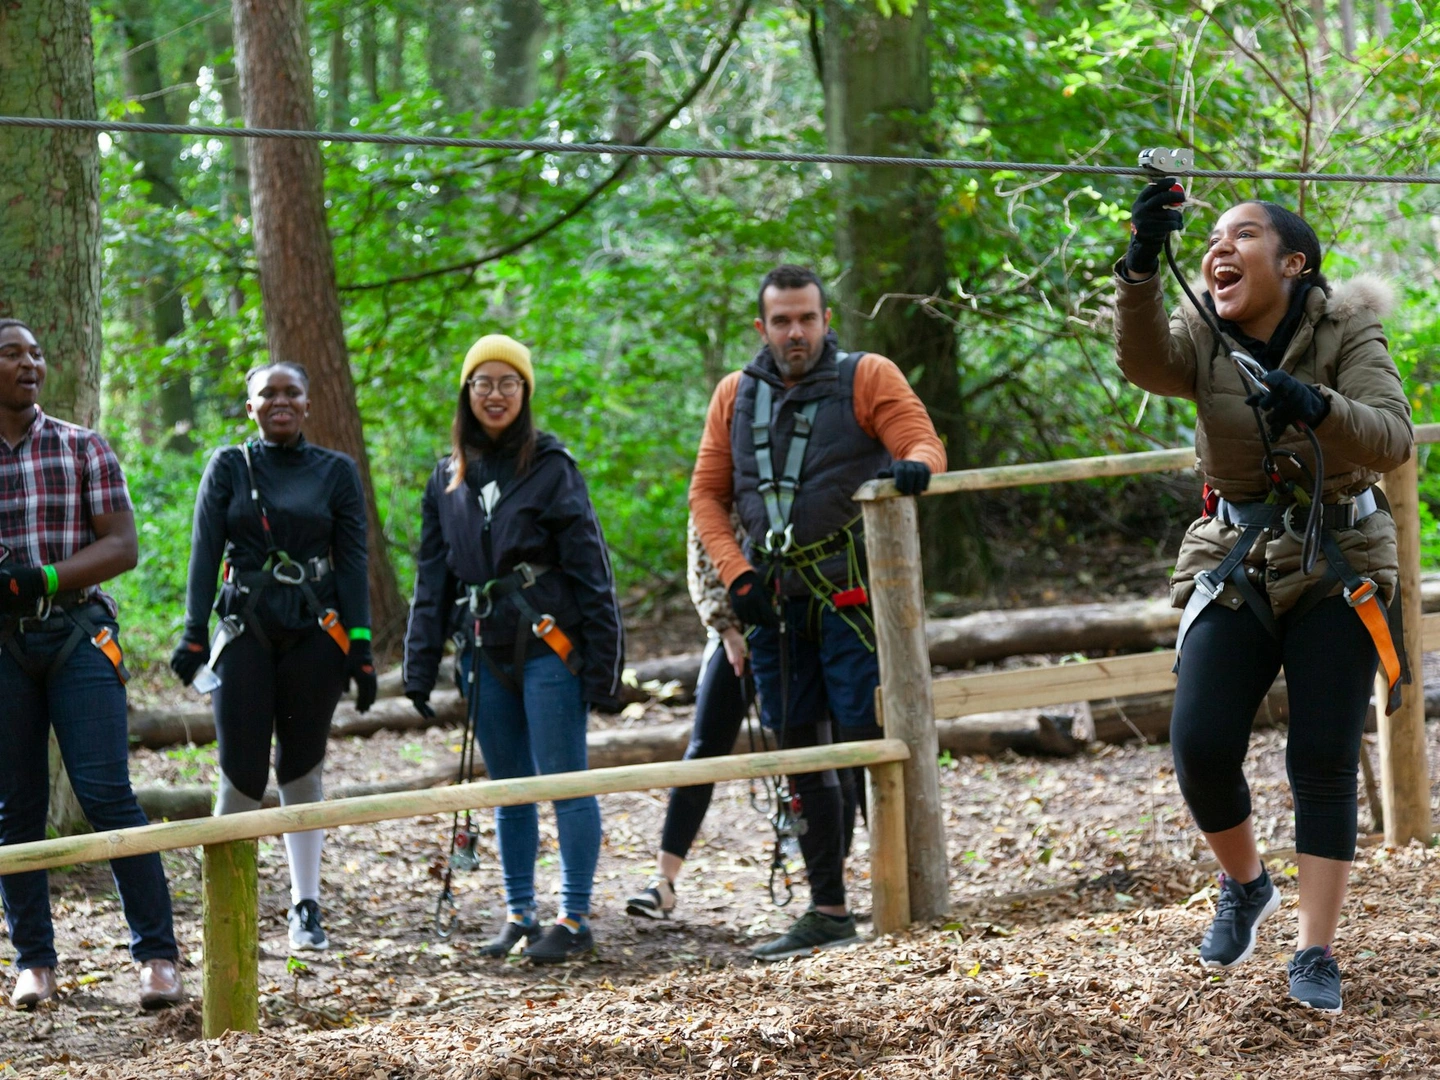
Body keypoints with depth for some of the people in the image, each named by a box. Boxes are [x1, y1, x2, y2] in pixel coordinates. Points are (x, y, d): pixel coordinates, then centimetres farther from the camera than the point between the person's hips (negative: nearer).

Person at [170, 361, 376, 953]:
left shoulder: (337, 472, 6)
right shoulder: (227, 468, 6)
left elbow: (352, 562, 4)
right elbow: (205, 553, 1)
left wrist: (360, 649, -2)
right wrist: (194, 634, -9)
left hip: (314, 635, 1)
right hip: (245, 632, 0)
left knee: (302, 769, 6)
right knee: (242, 772, -7)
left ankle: (305, 905, 14)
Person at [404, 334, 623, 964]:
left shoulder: (551, 466, -4)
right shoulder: (448, 476, 11)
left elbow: (590, 568, -6)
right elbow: (431, 580, 14)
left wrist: (603, 663, -10)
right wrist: (419, 668, 8)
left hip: (549, 648, -5)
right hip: (486, 653, 5)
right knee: (508, 788, 11)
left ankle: (575, 919, 0)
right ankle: (519, 916, 18)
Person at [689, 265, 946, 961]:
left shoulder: (866, 379, -1)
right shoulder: (736, 396, 11)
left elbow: (924, 442, -10)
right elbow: (707, 492, 11)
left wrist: (913, 468, -35)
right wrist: (736, 572, -3)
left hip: (851, 589, -5)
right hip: (775, 597, 5)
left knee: (870, 740, -10)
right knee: (800, 751, 8)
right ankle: (828, 912, 16)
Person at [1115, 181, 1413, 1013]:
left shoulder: (1346, 331, -8)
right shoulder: (1204, 337, -2)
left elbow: (1394, 441, -22)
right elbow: (1145, 362, -26)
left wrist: (1317, 407, -41)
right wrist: (1143, 266, -43)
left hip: (1336, 569, -2)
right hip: (1237, 567, 2)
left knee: (1324, 761, -6)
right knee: (1200, 747, -10)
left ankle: (1316, 955, 3)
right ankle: (1245, 885, 20)